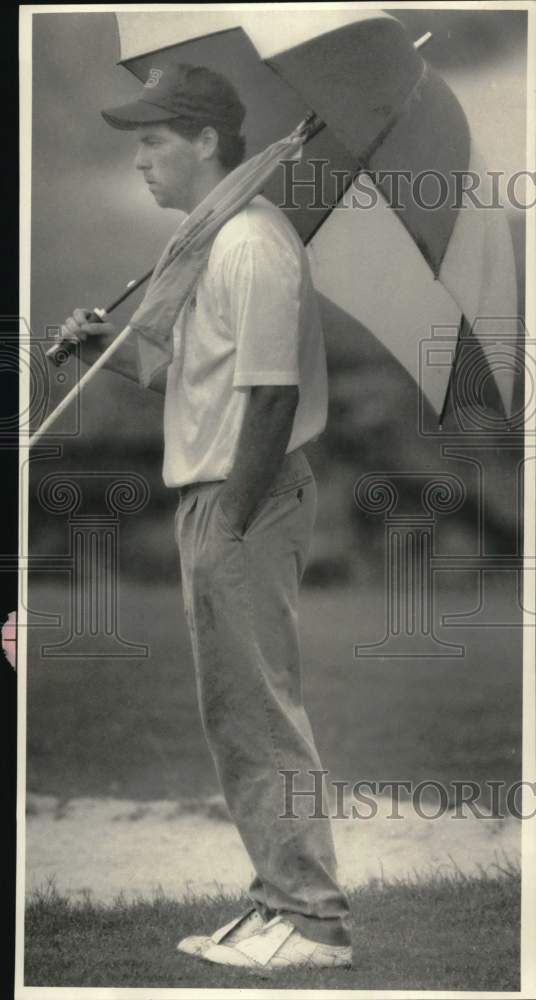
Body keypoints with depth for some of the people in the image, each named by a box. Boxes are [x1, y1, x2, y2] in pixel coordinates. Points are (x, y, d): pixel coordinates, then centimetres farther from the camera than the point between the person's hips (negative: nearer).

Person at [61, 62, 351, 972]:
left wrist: (230, 529, -22)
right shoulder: (214, 241, 17)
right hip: (217, 500, 10)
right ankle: (282, 899, 21)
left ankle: (314, 916, -1)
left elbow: (272, 395, -21)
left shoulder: (251, 242, -16)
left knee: (261, 712, -6)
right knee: (236, 714, 14)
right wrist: (108, 350, 6)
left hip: (246, 503, -10)